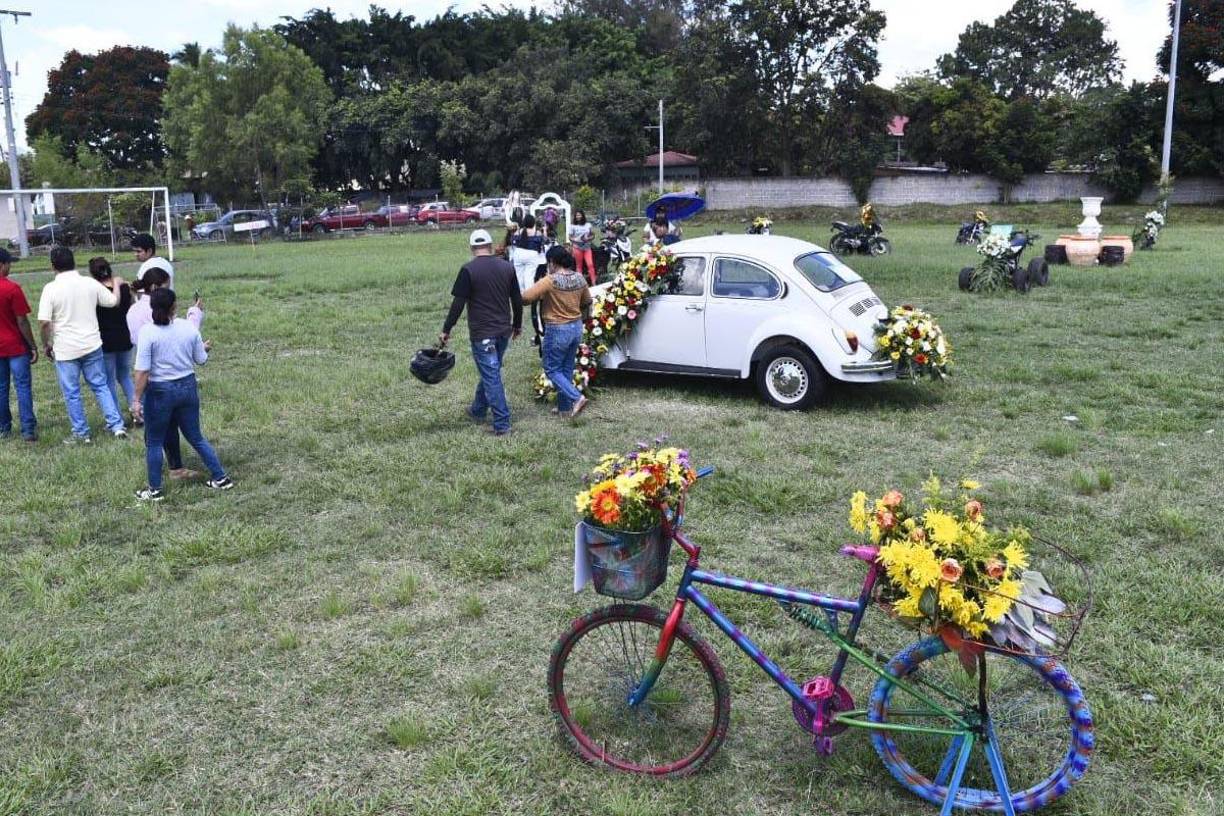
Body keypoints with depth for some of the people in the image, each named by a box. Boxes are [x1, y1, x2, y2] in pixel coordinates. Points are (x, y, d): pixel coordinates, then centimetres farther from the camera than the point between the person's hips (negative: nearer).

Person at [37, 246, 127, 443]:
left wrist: (46, 344, 2)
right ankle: (117, 426, 11)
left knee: (72, 393, 9)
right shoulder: (90, 283, -3)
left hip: (66, 350, -3)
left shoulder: (51, 288, -12)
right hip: (92, 345, 3)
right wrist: (116, 283, 29)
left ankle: (81, 433, 17)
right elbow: (113, 301, 10)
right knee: (101, 386, 14)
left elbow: (44, 322, -14)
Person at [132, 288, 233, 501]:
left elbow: (142, 371, -17)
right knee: (196, 437, 18)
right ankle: (220, 478, 23)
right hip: (188, 387, 4)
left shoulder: (148, 331, -16)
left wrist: (137, 399, -10)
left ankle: (155, 490, 20)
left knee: (154, 442, 12)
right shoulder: (189, 327, -4)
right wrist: (205, 348, 28)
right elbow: (201, 360, 6)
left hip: (160, 392, -4)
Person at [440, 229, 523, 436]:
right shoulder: (507, 267, 4)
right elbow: (517, 300, 9)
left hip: (482, 333, -6)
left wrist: (446, 330, -3)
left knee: (491, 376, -2)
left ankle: (502, 424, -3)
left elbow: (458, 304, -12)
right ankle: (478, 411, 36)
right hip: (504, 331, 6)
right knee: (490, 371, 21)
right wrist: (517, 325, 23)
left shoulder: (468, 270, -12)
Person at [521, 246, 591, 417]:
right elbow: (587, 301, 13)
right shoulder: (579, 278, -1)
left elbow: (525, 298, -23)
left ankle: (576, 397, -8)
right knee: (567, 369, 18)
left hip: (557, 330, -7)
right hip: (576, 327, 7)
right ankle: (565, 407, 25)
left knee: (552, 369, 7)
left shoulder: (549, 281, -21)